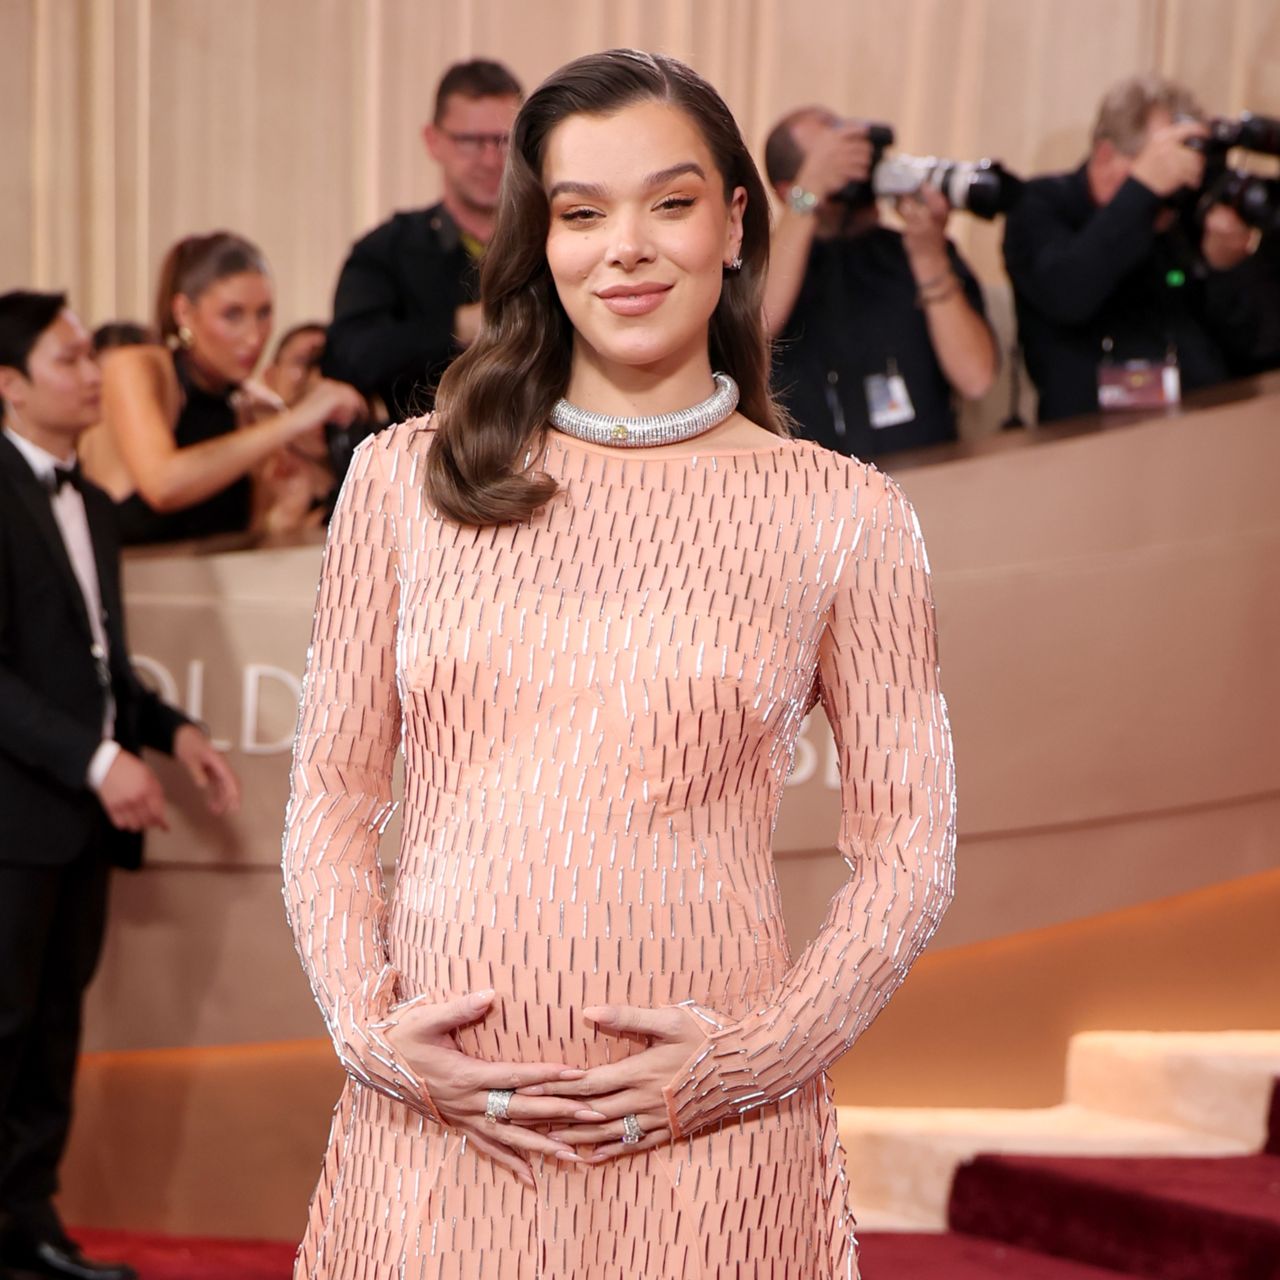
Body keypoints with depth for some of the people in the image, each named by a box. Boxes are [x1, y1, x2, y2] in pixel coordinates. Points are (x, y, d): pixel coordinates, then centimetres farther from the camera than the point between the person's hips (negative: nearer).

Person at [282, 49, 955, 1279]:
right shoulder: (405, 478, 6)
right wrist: (369, 1028, -3)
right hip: (433, 1120, 1)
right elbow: (330, 790, 9)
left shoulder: (844, 518, 2)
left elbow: (909, 840, 4)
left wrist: (759, 1054, -7)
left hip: (705, 1138, -1)